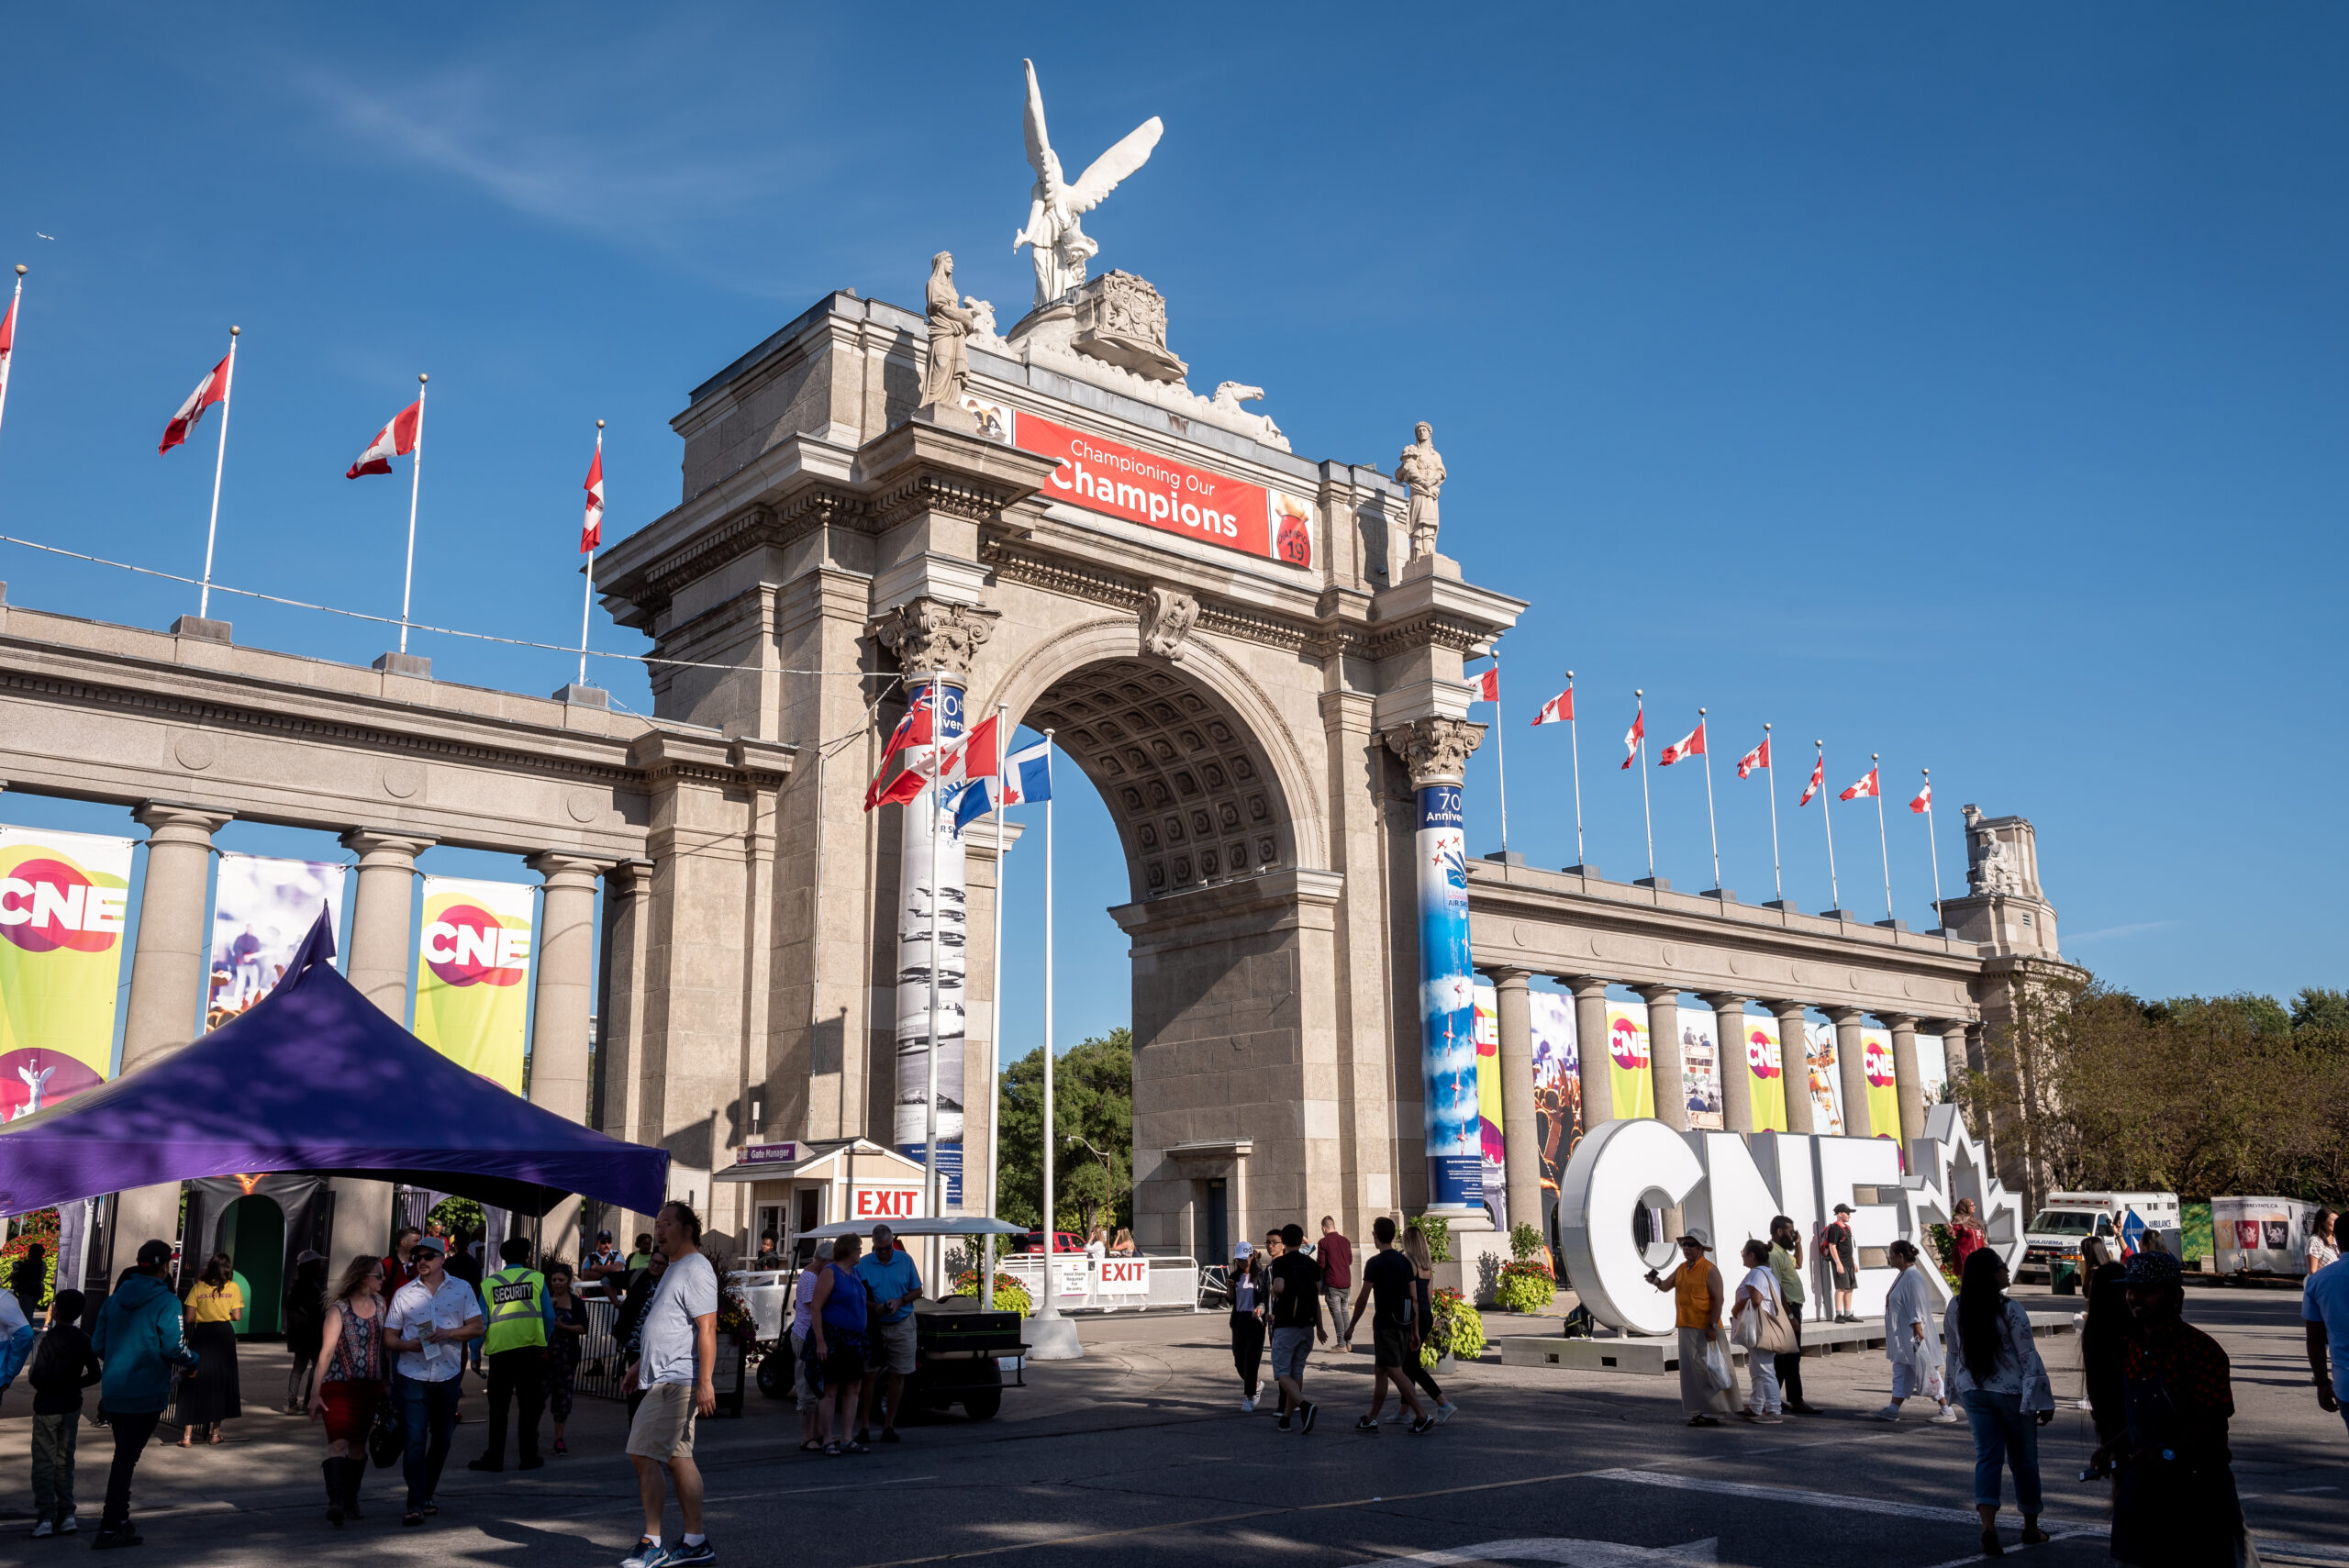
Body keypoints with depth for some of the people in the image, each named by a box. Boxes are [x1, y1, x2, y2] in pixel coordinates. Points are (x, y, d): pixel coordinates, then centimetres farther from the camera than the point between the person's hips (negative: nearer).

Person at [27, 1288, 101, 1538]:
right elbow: (95, 1374, 3)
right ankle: (66, 1514, 11)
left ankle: (45, 1517, 1)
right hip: (72, 1407, 5)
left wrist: (31, 1375, 0)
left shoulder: (50, 1339, -17)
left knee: (44, 1463, 2)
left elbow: (37, 1378, -20)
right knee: (64, 1461, 13)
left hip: (47, 1407, -5)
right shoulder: (84, 1340, -1)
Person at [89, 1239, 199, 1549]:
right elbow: (173, 1348, -19)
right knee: (126, 1457, 0)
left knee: (123, 1455, 21)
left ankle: (117, 1517, 31)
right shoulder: (166, 1302, -14)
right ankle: (111, 1527, 4)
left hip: (113, 1392, 7)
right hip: (146, 1395, -7)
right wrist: (195, 1361, 1)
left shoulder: (115, 1298, 7)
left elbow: (97, 1345, 9)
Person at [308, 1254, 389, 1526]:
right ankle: (335, 1501, -22)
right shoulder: (338, 1309, -8)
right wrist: (316, 1392, -13)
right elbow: (327, 1351, -11)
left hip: (370, 1386, 5)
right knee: (338, 1442, -15)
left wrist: (389, 1382, 15)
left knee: (358, 1443, 9)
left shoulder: (380, 1305, 9)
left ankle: (350, 1500, 20)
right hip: (339, 1385, -5)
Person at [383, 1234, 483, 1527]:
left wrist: (448, 1333, -17)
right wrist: (406, 1344, -15)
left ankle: (427, 1494, 29)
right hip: (412, 1375, -1)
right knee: (415, 1440, -10)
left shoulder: (462, 1289, 3)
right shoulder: (404, 1293, 4)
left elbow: (476, 1327, 1)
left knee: (441, 1439, 11)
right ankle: (415, 1505, -9)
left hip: (448, 1375, 1)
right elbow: (389, 1335, 6)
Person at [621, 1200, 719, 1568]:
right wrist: (642, 1362, 30)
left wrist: (705, 1382, -26)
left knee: (642, 1454, -10)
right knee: (678, 1458, 11)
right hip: (664, 1379, 10)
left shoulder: (696, 1269, -14)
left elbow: (707, 1328, -21)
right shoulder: (673, 1269, 19)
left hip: (676, 1382, -10)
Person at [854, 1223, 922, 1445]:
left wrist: (900, 1301, -11)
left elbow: (917, 1291, 7)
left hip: (901, 1325, 1)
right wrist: (872, 1306, -17)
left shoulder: (905, 1260, 3)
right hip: (872, 1326, -1)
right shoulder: (862, 1264, -1)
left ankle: (889, 1425, 15)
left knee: (897, 1376, 5)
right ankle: (864, 1426, 5)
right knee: (868, 1375, -3)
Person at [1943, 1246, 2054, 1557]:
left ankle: (1988, 1526, -14)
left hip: (1974, 1392, 4)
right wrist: (2043, 1401, -8)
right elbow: (2028, 1357, -14)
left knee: (1987, 1457, 4)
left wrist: (1957, 1387, 21)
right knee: (2024, 1459, 13)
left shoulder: (1955, 1310, -2)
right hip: (2012, 1393, -4)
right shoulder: (2009, 1311, -17)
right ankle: (2031, 1528, 28)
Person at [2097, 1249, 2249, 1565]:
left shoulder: (2201, 1348, -15)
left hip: (2196, 1488, -7)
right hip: (2143, 1485, 7)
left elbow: (2211, 1424, -20)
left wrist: (2166, 1452, -31)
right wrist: (2113, 1450, 4)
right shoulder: (2133, 1348, 8)